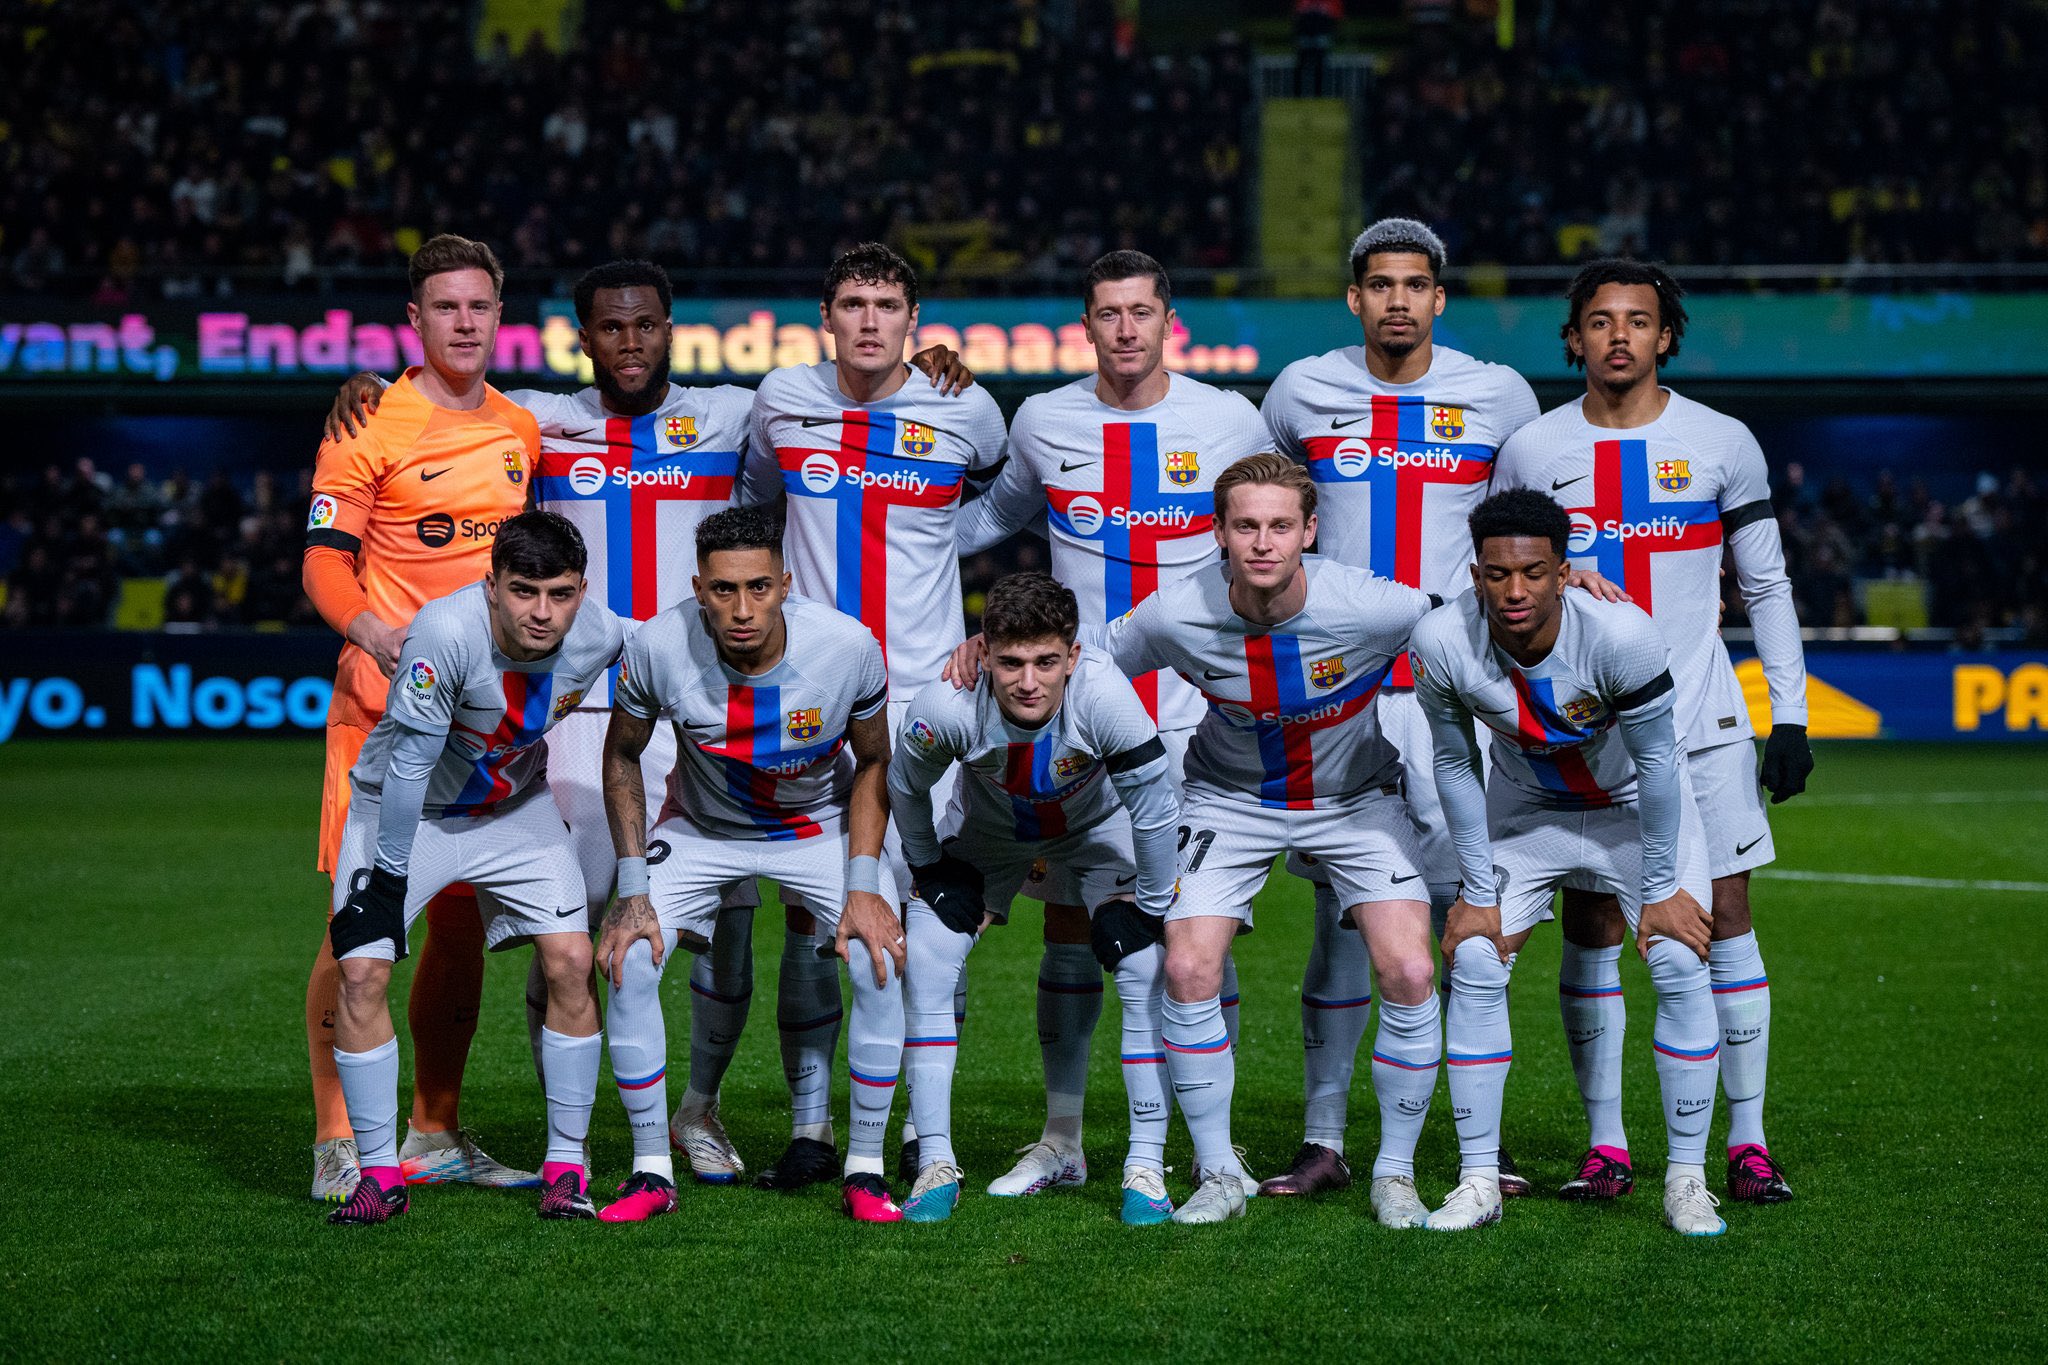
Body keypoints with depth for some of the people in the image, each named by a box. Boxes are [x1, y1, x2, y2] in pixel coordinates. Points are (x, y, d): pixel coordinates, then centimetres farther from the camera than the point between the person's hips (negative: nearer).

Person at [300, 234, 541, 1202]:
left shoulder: (521, 430, 13)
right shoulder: (369, 427, -4)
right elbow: (324, 562, -8)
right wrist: (372, 630, -26)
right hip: (385, 704, -5)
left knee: (462, 921, 8)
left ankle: (435, 1134, 19)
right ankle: (338, 1142, -3)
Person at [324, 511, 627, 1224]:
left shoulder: (600, 636, -23)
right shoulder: (447, 632, -35)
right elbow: (410, 763, -26)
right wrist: (389, 873, -20)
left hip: (513, 810, 3)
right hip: (403, 809, -3)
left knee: (571, 963, -12)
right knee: (361, 972, -15)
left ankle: (565, 1165, 2)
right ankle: (380, 1175, -1)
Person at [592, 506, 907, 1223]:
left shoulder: (849, 647, -28)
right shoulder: (659, 647, -28)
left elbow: (872, 763, -8)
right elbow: (622, 757, -8)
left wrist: (864, 884, -17)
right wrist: (633, 890, -13)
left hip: (821, 825, 0)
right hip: (700, 827, 1)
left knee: (882, 963, -20)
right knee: (629, 962, -18)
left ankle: (864, 1171, -3)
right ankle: (652, 1171, -1)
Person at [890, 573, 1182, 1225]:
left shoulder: (1103, 694, -40)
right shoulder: (947, 707, -35)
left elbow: (1156, 806, -27)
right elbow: (905, 786, -11)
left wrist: (1154, 913, -18)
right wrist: (927, 872, -3)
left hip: (1099, 827, -1)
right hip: (989, 830, 1)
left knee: (1150, 974, -16)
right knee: (924, 959, -14)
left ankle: (1146, 1167, -4)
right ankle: (935, 1166, -3)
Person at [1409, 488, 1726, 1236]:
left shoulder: (1620, 635, -35)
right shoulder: (1444, 642, -28)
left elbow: (1656, 764, -21)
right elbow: (1455, 767, -11)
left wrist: (1660, 890, -15)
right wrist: (1478, 892, -8)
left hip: (1635, 806, -2)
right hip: (1523, 810, 2)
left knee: (1681, 967, -14)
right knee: (1475, 966, -10)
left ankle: (1686, 1180, -3)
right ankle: (1479, 1181, -1)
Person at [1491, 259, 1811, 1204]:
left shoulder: (1721, 444, 2)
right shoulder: (1531, 452, 3)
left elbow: (1765, 587, 8)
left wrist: (1791, 716, 2)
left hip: (1701, 720, 0)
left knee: (1725, 919, -1)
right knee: (1590, 929, 0)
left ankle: (1748, 1141, 5)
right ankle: (1605, 1145, 8)